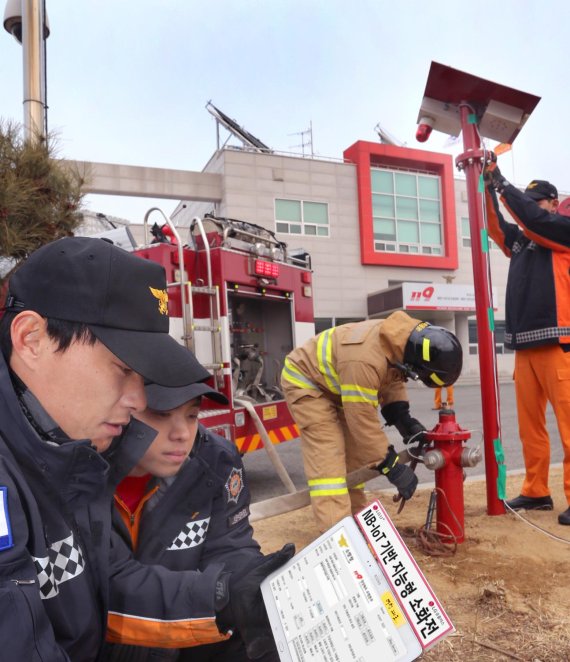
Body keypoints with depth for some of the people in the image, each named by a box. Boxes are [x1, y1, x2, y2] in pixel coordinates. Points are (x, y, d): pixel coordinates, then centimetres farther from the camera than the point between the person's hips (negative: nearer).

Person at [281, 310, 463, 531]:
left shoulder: (401, 338, -14)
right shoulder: (364, 360, -41)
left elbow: (393, 381, 3)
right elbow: (364, 421, -33)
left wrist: (407, 423, -7)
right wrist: (392, 467, -24)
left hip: (333, 385, 9)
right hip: (305, 381, -9)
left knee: (354, 453, 11)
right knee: (328, 460, -18)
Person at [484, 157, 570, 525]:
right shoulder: (520, 241, 21)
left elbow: (531, 218, -10)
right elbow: (493, 223, 18)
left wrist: (500, 180, -5)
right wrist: (485, 184, 6)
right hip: (524, 345, 6)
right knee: (530, 424, 7)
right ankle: (536, 491, 15)